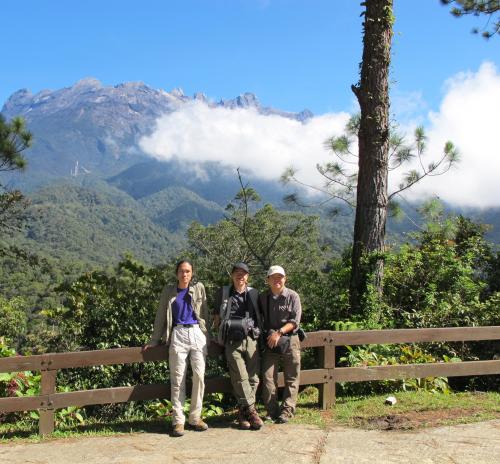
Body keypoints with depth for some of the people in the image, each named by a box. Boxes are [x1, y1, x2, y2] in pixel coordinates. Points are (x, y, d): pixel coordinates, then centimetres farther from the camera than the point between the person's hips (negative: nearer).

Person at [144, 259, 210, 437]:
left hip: (197, 333, 1)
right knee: (178, 379, -2)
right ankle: (178, 421, 2)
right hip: (178, 335, -1)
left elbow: (204, 312, 11)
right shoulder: (169, 291, 10)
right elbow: (161, 316, 13)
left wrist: (207, 334, 7)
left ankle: (195, 417, 6)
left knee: (199, 375, -6)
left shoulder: (199, 288, 10)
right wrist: (154, 340, 11)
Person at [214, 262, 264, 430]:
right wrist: (221, 335, 13)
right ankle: (252, 411, -4)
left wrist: (257, 332, 7)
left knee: (253, 377, -1)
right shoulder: (223, 293, 8)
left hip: (250, 340, 2)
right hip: (232, 342, -1)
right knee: (240, 378, -9)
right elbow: (218, 317, 18)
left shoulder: (253, 294, 9)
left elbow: (259, 316, 17)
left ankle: (243, 411, 9)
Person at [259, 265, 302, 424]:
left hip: (290, 341, -2)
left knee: (291, 378, 1)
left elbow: (295, 321, -8)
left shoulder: (293, 296, -2)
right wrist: (267, 334, 0)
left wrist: (279, 332, -18)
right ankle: (272, 411, 4)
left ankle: (287, 411, 7)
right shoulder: (262, 298, 6)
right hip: (269, 342, 2)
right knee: (268, 377, -4)